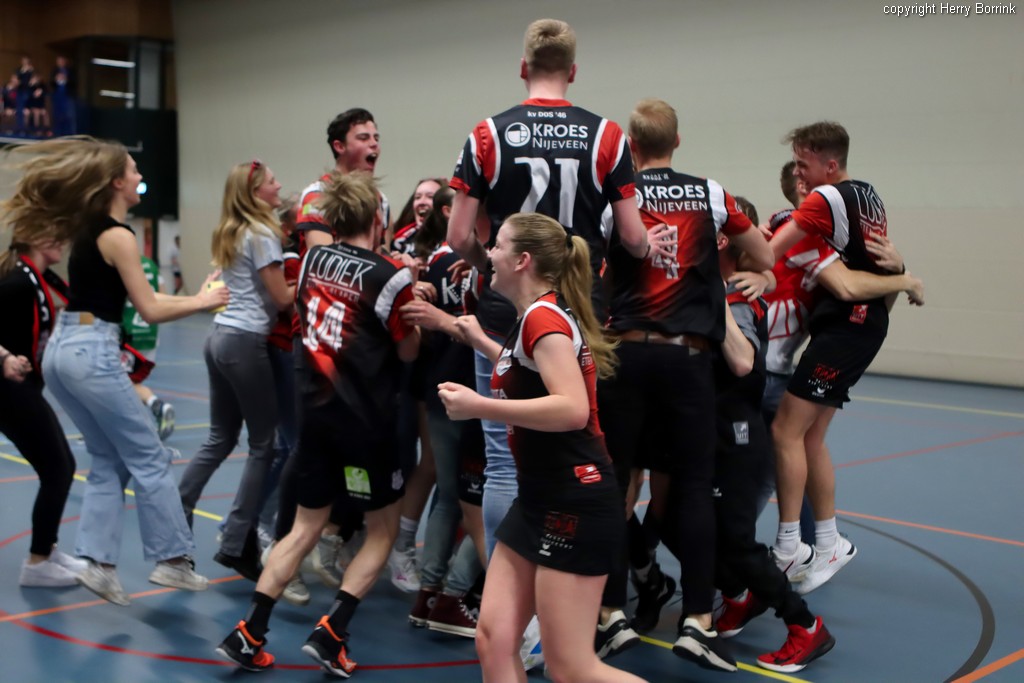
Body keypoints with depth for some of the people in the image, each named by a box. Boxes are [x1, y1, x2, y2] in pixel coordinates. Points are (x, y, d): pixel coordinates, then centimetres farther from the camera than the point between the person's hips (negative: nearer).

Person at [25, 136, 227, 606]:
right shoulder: (117, 236, -11)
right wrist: (201, 302, 3)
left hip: (62, 349, 9)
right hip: (91, 354, -9)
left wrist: (194, 298, 18)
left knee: (108, 462, 15)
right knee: (150, 459, 2)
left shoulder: (87, 228, 14)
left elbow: (133, 296, 19)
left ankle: (99, 563, 12)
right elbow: (150, 310, -11)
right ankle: (171, 560, 8)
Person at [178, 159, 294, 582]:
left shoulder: (230, 233, 16)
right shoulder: (261, 234, -9)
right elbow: (282, 298, -9)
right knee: (262, 444, 0)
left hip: (220, 337, 9)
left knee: (220, 440, 15)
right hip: (246, 343, -8)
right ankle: (236, 545, 0)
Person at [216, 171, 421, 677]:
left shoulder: (313, 259, 3)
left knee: (306, 525, 16)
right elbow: (408, 350, -1)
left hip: (316, 409, 5)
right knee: (383, 529, 12)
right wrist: (414, 296, 12)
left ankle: (248, 634, 11)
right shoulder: (391, 276, -12)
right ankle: (330, 633, 1)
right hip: (366, 420, -5)